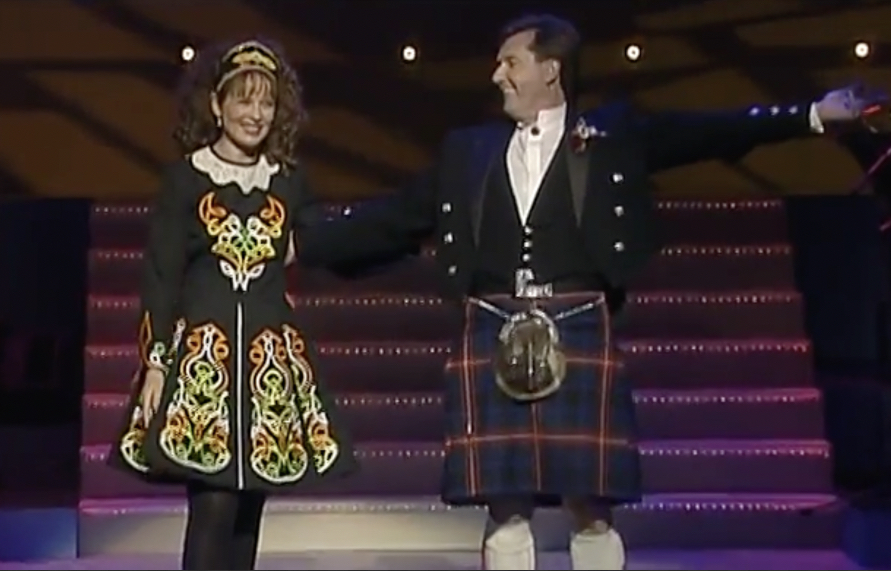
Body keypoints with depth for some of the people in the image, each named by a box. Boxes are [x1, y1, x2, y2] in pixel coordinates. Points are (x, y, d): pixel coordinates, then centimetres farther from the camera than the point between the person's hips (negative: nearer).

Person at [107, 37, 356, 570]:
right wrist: (155, 362, -8)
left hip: (271, 357, 4)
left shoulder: (290, 180, 8)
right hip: (201, 354, -3)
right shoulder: (185, 177, -2)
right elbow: (160, 277, -3)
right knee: (213, 506, -9)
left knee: (249, 506, 9)